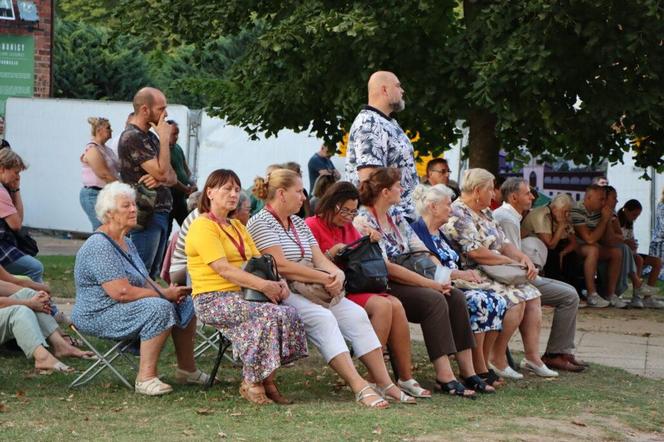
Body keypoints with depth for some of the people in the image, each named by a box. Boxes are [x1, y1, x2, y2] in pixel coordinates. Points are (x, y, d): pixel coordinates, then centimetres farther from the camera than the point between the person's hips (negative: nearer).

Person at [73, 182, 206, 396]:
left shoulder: (127, 243, 15)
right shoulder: (99, 247, -20)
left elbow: (145, 281, 17)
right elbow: (121, 292, -27)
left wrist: (166, 292, -5)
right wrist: (164, 295, -19)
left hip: (127, 308, 11)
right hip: (99, 315, -11)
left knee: (186, 304, 5)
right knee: (159, 308, -31)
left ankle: (186, 369, 13)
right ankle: (146, 378, -29)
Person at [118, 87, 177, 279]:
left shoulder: (151, 137, 17)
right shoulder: (132, 137, -12)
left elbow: (172, 177, 15)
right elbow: (161, 171, -20)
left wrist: (160, 179, -9)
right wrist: (165, 138, -10)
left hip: (160, 213, 10)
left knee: (152, 275, 11)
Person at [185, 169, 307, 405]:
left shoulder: (237, 226, 24)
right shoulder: (202, 226, -5)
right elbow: (223, 269, -16)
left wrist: (279, 281, -6)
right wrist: (263, 285, -23)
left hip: (240, 296, 8)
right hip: (213, 300, -8)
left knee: (290, 313, -18)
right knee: (271, 315, -29)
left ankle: (266, 380, -12)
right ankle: (251, 384, -18)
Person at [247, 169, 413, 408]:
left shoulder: (299, 224, 21)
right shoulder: (260, 223, -7)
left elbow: (319, 260, 13)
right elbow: (281, 266, -17)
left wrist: (337, 274, -11)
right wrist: (326, 279, -16)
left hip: (309, 290, 8)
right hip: (281, 295, -8)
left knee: (356, 313, -12)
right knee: (323, 318, -32)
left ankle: (384, 383, -16)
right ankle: (360, 387, -39)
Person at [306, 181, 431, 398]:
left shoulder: (349, 228, 23)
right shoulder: (313, 226, 0)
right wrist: (330, 254, -19)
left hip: (357, 285, 7)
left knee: (396, 305, -20)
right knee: (382, 306, -28)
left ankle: (406, 378, -20)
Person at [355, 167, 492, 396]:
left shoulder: (397, 219, 16)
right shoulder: (363, 222, -12)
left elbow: (423, 253, 13)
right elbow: (385, 267, -19)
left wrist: (441, 278, -8)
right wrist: (430, 283, -19)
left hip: (409, 284, 8)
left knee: (456, 296, -12)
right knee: (434, 300, -28)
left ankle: (467, 372, -16)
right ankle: (444, 376, -31)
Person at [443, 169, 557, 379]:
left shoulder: (484, 213, 19)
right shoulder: (457, 214, -14)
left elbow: (503, 243, 16)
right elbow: (475, 252, -22)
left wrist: (524, 258, -4)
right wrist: (512, 263, -16)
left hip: (492, 274, 10)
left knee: (532, 294, -3)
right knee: (515, 299, -24)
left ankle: (533, 356, -6)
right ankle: (497, 360, -16)